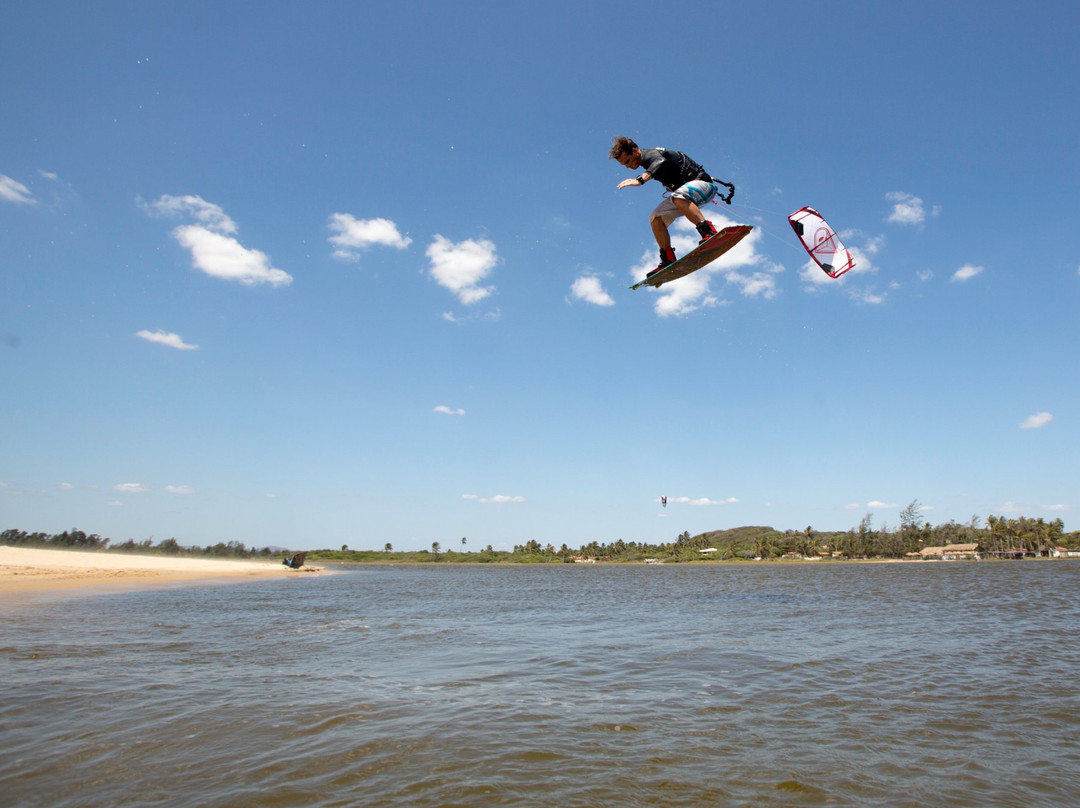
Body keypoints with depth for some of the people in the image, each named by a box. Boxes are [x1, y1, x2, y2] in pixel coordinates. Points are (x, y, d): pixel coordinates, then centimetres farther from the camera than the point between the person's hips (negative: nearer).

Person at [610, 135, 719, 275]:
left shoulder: (649, 154, -20)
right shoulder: (650, 156, 10)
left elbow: (660, 162, -45)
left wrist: (640, 179, -61)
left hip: (702, 183, -10)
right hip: (684, 193, 10)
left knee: (678, 198, -41)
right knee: (655, 218, -2)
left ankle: (709, 231, -42)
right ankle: (668, 260, -4)